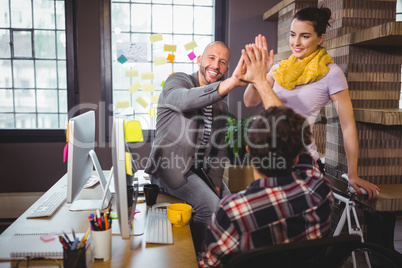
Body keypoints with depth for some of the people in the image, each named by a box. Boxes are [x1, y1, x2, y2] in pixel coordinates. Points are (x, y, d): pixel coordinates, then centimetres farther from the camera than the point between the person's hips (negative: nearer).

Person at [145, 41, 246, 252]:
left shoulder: (220, 105, 11)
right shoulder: (177, 80, -10)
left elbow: (218, 148, 12)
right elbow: (183, 99, -36)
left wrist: (216, 184, 0)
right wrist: (232, 82, -48)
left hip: (198, 168, 7)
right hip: (170, 166, -7)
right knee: (210, 205, -22)